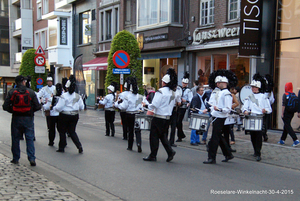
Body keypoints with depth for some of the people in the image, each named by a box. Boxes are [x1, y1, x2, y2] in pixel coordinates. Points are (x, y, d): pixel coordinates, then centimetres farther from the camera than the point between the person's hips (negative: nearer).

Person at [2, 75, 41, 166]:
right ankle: (32, 158, -2)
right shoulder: (31, 92, -5)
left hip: (16, 118, 1)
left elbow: (5, 106, -7)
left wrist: (12, 110, 9)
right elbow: (37, 106, -6)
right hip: (28, 118, 0)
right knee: (30, 139, 5)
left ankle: (15, 158, 20)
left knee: (15, 139, 13)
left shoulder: (11, 92, -4)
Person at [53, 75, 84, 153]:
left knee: (62, 131, 12)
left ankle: (61, 148, 21)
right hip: (75, 116, 4)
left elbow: (59, 107, -15)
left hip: (64, 116, -4)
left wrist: (53, 108, 5)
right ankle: (79, 146, -2)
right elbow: (82, 107, 5)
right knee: (72, 131, 13)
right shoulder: (78, 96, -1)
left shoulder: (64, 96, -15)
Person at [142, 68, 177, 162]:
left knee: (154, 136, 3)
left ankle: (152, 156, 10)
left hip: (158, 118, -7)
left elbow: (154, 105, -20)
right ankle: (170, 152, 6)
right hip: (167, 117, 7)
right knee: (162, 136, 19)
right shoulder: (173, 93, 7)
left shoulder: (160, 91, -17)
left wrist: (146, 105, -3)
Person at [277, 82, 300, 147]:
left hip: (286, 113, -7)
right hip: (292, 113, 7)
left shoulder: (285, 95, -11)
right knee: (286, 126, 16)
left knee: (287, 126, -5)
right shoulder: (294, 95, 6)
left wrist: (282, 113, -12)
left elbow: (284, 105, -15)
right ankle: (282, 140, 23)